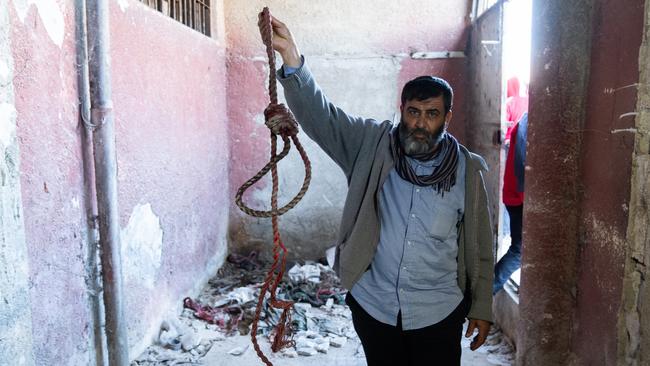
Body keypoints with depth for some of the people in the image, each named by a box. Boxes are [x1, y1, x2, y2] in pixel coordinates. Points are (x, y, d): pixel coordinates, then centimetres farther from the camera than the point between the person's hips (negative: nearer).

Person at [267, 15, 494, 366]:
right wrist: (291, 59, -34)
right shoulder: (372, 146, -8)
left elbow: (479, 246, -1)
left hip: (438, 313, 0)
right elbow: (320, 115, -20)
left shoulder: (467, 169, -7)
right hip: (373, 307, 1)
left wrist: (481, 308, 3)